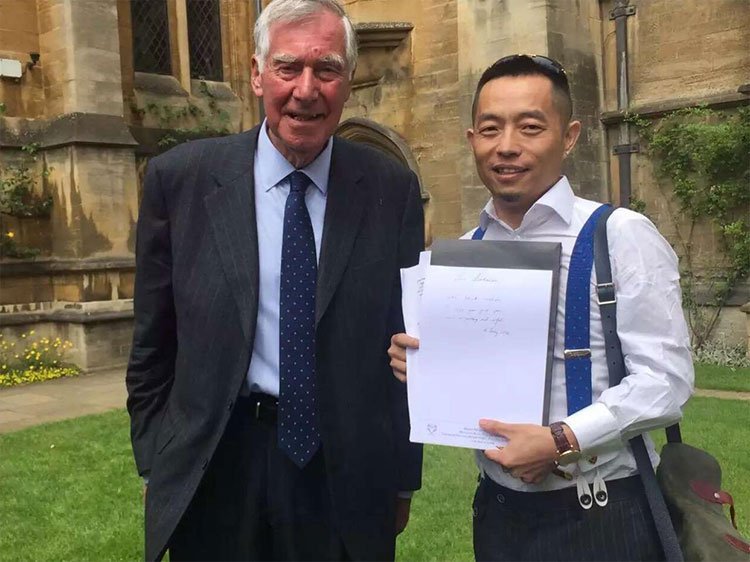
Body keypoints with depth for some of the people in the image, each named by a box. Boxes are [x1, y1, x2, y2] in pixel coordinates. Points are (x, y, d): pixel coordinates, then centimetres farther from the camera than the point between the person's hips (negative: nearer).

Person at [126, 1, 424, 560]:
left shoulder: (392, 190, -4)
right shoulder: (180, 178, -5)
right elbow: (154, 344, 2)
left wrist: (403, 478, 5)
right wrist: (157, 465, 3)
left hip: (349, 476, 1)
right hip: (213, 472, 0)